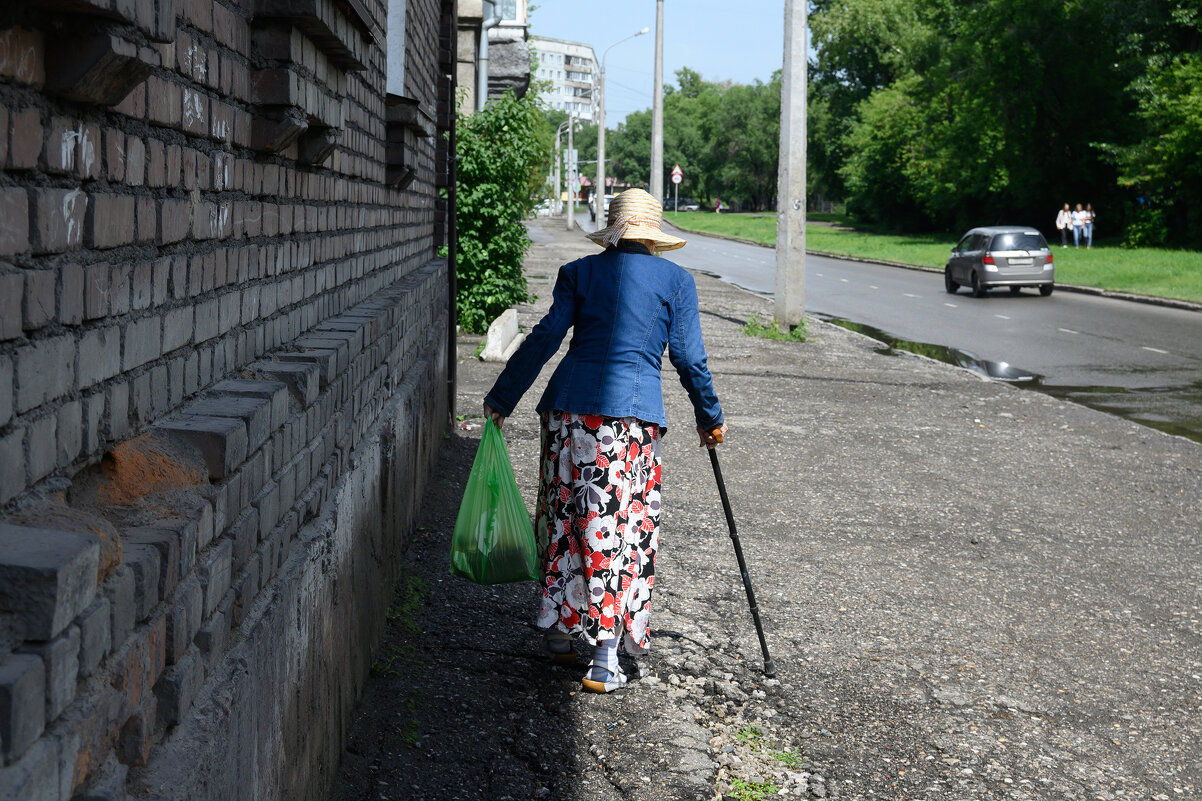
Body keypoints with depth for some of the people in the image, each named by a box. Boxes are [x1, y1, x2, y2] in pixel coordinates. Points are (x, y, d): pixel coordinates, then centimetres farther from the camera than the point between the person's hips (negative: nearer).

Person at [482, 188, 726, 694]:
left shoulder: (579, 272, 11)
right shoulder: (675, 280, 8)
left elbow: (545, 339, 3)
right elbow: (689, 359, 7)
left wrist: (501, 398, 8)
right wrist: (710, 418, 19)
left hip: (569, 405, 2)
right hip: (631, 411, -2)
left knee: (566, 518, 15)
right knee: (620, 525, 2)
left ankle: (558, 631, 24)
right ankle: (606, 657, 0)